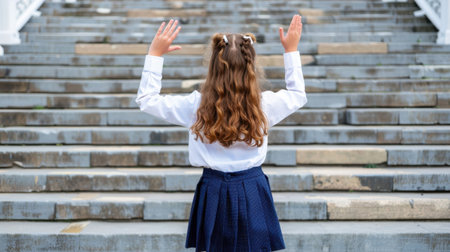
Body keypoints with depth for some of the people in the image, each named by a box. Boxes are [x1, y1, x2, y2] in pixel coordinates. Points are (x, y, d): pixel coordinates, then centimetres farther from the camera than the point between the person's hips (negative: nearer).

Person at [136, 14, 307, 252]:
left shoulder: (196, 106, -9)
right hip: (252, 194, 1)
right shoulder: (264, 105, -7)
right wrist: (291, 50, 21)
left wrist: (155, 54, 8)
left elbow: (146, 99, 3)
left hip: (214, 191, 0)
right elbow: (298, 94, 15)